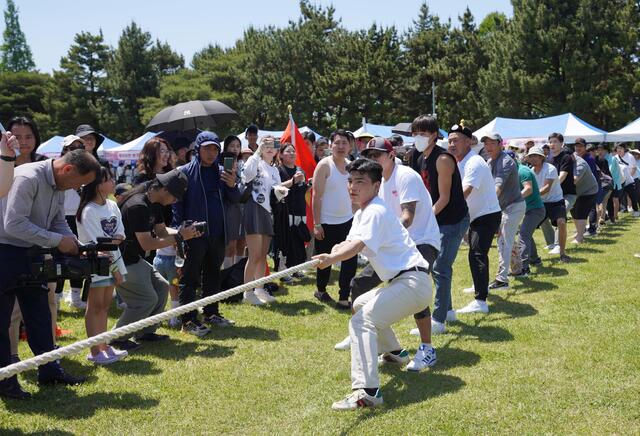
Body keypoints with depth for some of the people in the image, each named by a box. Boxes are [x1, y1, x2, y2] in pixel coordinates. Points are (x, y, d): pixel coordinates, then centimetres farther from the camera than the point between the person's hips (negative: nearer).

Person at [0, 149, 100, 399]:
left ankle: (49, 370, 21)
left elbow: (58, 222, 14)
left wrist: (76, 245, -2)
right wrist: (58, 241, -26)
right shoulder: (27, 178, -24)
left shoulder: (59, 185, 5)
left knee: (40, 314, 12)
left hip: (31, 254, 9)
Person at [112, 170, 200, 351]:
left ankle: (145, 332, 21)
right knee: (147, 299, -12)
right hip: (122, 262, -11)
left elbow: (162, 231, 11)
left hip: (135, 259, 11)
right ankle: (118, 339, 2)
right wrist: (179, 237, -22)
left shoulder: (154, 204, 5)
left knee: (161, 287, 11)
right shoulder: (138, 206, -27)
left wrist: (184, 231, -6)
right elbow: (147, 244, -27)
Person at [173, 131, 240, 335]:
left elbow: (235, 200, 11)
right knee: (190, 278, -1)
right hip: (195, 235, -6)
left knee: (213, 276, 16)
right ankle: (189, 320, 2)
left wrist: (232, 186, -10)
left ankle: (211, 313, 28)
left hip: (217, 234, 6)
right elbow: (177, 203, -9)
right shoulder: (186, 172, -6)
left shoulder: (221, 172, 10)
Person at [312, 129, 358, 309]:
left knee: (350, 261, -3)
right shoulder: (324, 165, -10)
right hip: (327, 223, -5)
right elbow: (316, 196, -12)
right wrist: (316, 224, -15)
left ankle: (344, 299, 2)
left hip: (347, 221, 5)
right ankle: (321, 290, 34)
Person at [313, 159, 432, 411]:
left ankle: (367, 391, -40)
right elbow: (350, 242, 7)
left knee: (362, 321, -26)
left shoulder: (376, 211, -14)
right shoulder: (361, 213, 17)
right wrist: (337, 249, -16)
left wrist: (331, 259, -49)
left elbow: (360, 245, -32)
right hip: (400, 281, 11)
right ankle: (392, 351, 48)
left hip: (413, 283, -11)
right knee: (361, 304, 32)